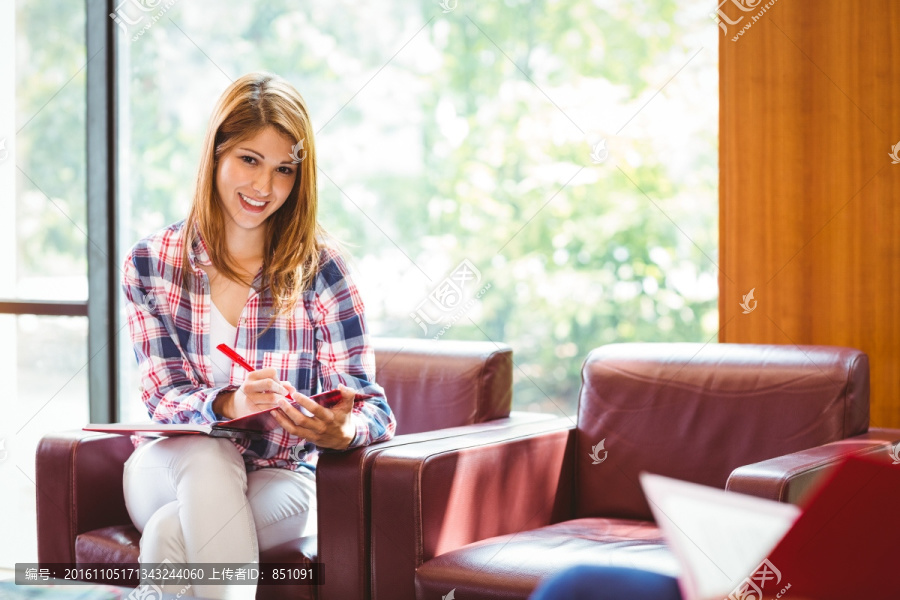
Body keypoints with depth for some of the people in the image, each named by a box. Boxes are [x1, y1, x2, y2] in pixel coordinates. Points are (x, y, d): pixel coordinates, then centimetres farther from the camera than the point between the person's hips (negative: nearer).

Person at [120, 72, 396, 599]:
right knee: (206, 456, -34)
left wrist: (341, 431, -34)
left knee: (170, 533, -33)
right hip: (171, 468, 2)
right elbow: (164, 397, -6)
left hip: (281, 480, -2)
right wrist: (229, 404, -30)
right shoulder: (151, 264, 1)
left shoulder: (318, 267, -5)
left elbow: (374, 406, -8)